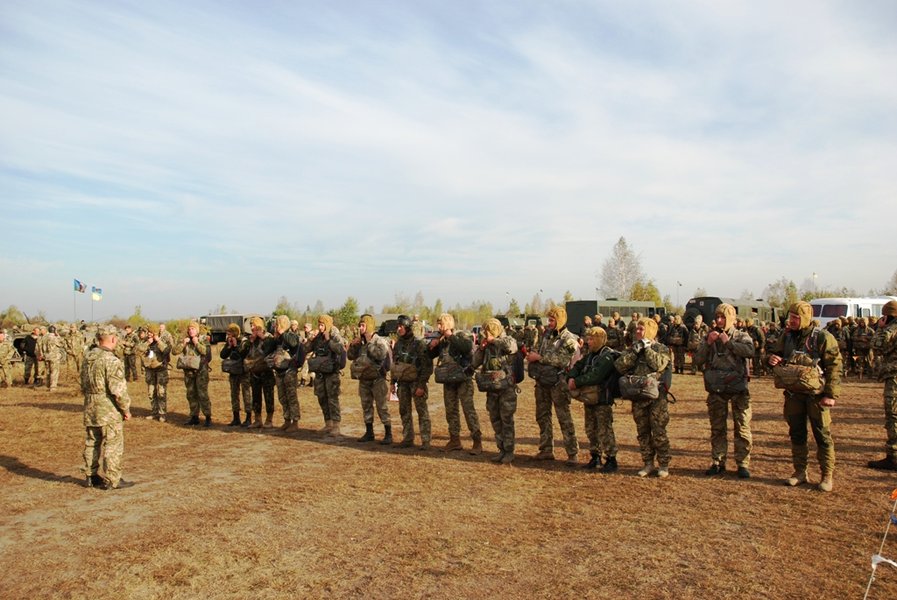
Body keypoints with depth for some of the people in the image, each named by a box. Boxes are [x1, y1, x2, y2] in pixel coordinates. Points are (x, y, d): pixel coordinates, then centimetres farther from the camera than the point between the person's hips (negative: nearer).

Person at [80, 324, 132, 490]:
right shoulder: (111, 361, -20)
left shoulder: (88, 358, 8)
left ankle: (92, 477, 28)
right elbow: (118, 390, -21)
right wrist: (126, 409, -9)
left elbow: (83, 385, 17)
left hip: (90, 409, 9)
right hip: (109, 411, -8)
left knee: (92, 443, 17)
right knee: (113, 445, 1)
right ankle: (111, 480, 7)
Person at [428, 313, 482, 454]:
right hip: (448, 380, 7)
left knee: (469, 410, -8)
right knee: (451, 411, 12)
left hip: (463, 379, -7)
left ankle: (477, 441, -3)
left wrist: (451, 336, -20)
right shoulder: (441, 339, 12)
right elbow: (430, 355, 19)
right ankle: (455, 440, 22)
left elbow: (467, 347, -29)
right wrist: (432, 346, -2)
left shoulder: (462, 335, -7)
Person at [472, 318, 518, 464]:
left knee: (507, 420, -1)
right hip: (491, 389, 6)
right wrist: (480, 348, -6)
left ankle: (509, 452, 9)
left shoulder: (508, 341, -7)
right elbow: (475, 364, 8)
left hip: (506, 388, -6)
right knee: (495, 420, 11)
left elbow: (511, 346, -32)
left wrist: (493, 340, -19)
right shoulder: (486, 346, 8)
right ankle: (502, 450, 23)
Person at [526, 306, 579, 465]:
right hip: (542, 380, 7)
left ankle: (573, 453, 2)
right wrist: (532, 354, -2)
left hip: (557, 383, -7)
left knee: (564, 418, -4)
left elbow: (562, 360, -23)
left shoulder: (569, 340, -12)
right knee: (542, 416, 12)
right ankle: (546, 450, 22)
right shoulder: (547, 333, 10)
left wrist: (539, 357, -21)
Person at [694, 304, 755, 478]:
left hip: (738, 388, -3)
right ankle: (717, 463, 21)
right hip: (716, 390, 3)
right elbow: (698, 360, -1)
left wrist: (729, 342, -17)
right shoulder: (709, 337, 8)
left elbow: (750, 352, -21)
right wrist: (708, 343, -11)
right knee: (717, 429, 11)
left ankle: (743, 464, 11)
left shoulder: (741, 336, 1)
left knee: (742, 428, 0)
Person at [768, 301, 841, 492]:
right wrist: (771, 359, -8)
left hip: (816, 394, -5)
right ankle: (800, 472, 23)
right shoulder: (786, 337, 5)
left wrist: (831, 394, -16)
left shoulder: (823, 338, -10)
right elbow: (776, 354, 18)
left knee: (823, 435, 3)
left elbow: (834, 367, -11)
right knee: (796, 434, 12)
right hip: (793, 394, 5)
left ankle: (827, 475, 15)